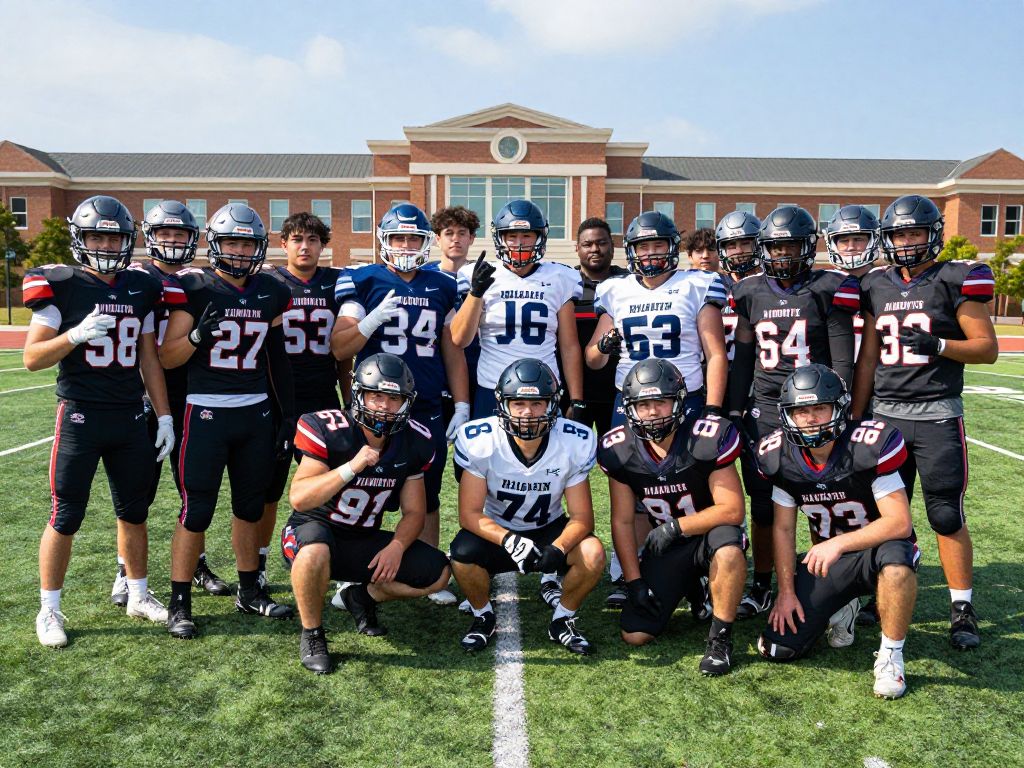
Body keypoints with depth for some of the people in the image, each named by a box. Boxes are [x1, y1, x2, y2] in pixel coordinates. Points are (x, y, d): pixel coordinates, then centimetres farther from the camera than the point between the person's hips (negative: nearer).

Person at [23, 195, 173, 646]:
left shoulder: (141, 289, 8)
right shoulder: (61, 287, -5)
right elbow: (32, 358, -6)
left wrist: (164, 416, 8)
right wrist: (77, 334, -22)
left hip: (130, 418, 4)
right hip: (80, 417, -4)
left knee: (134, 512, 13)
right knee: (65, 518, 2)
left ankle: (138, 596, 29)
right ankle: (49, 609, 17)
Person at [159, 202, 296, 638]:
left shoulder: (271, 294, 7)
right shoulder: (195, 288, -6)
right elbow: (167, 358, -4)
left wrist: (287, 415, 10)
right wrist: (198, 335, -23)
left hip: (256, 412, 5)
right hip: (206, 411, -4)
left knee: (251, 506, 14)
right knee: (196, 512, -2)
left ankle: (250, 591, 28)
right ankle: (179, 603, 12)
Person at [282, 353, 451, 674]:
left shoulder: (414, 442, -6)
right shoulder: (329, 430, -20)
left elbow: (414, 511, 1)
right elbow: (298, 499, -26)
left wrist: (397, 546, -18)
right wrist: (351, 467, -36)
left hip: (365, 542, 5)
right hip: (315, 531, -4)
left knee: (438, 573, -9)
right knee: (316, 552, -40)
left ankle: (363, 596, 16)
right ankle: (312, 635, -11)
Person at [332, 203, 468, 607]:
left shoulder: (442, 287, 10)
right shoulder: (364, 282, 0)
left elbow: (453, 351, 14)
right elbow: (340, 348, -4)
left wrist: (462, 405, 8)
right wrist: (375, 317, -20)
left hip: (427, 411, 3)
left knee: (427, 497, 11)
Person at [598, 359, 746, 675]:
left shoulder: (708, 439, -21)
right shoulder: (620, 450, -9)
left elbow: (732, 510, -20)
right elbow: (622, 522, -2)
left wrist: (676, 526, -24)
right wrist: (634, 581, -7)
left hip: (707, 535, -3)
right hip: (665, 547, 4)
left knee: (728, 546, -40)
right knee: (635, 635, -7)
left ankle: (720, 637, -17)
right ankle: (687, 588, 23)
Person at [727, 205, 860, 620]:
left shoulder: (829, 290, -3)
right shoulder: (751, 293, 8)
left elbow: (842, 362, -4)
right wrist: (735, 410, 9)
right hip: (764, 411, 3)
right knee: (762, 504, 9)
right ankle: (761, 586, 22)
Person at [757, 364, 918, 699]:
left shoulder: (870, 446, -23)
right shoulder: (781, 457, -9)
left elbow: (900, 523, -24)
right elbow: (783, 530, 0)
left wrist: (839, 543, -33)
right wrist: (786, 592, -3)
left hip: (875, 550, -4)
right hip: (826, 559, 4)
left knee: (895, 556, -42)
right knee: (777, 647, -7)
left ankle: (890, 654, -16)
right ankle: (841, 609, 22)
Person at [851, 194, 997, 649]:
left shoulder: (954, 282, -1)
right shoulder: (876, 287, 11)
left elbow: (988, 348, -3)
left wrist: (939, 344, -20)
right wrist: (854, 418, 10)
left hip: (936, 415, -4)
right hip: (885, 413, 4)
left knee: (947, 517, -2)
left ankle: (962, 609, 10)